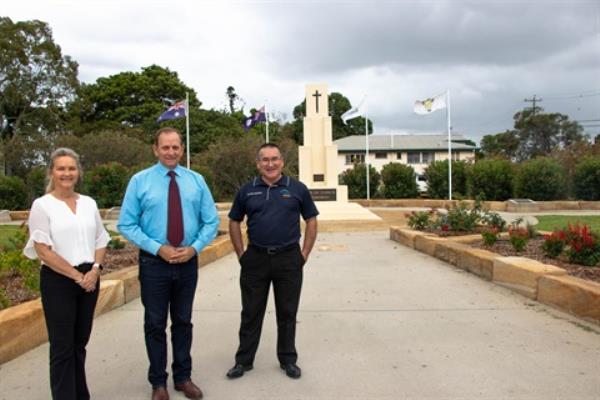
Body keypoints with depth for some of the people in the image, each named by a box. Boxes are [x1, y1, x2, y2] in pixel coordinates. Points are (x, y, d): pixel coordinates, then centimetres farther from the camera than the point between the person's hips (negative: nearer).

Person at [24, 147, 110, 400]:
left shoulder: (89, 203, 8)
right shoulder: (42, 205, -6)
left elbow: (100, 241, 11)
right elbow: (43, 250, -11)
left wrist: (95, 270, -6)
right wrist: (76, 275, -12)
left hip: (89, 280, 5)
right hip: (58, 281, -4)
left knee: (79, 343, 14)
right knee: (62, 346, 2)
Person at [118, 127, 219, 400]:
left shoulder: (196, 180, 1)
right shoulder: (140, 180, -5)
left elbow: (211, 221, 3)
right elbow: (126, 224, -6)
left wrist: (194, 247, -13)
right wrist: (158, 248, -16)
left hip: (188, 262, 2)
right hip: (154, 262, -1)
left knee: (183, 322, 14)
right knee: (155, 324, 11)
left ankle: (183, 377, 31)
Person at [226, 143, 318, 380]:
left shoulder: (297, 189, 0)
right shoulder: (247, 191, 4)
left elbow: (311, 220, 5)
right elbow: (234, 222, 12)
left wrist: (304, 254, 0)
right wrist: (241, 254, 5)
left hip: (289, 259, -1)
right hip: (255, 258, 1)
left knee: (287, 313, 10)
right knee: (251, 313, 10)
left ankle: (288, 359, 26)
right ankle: (244, 360, 25)